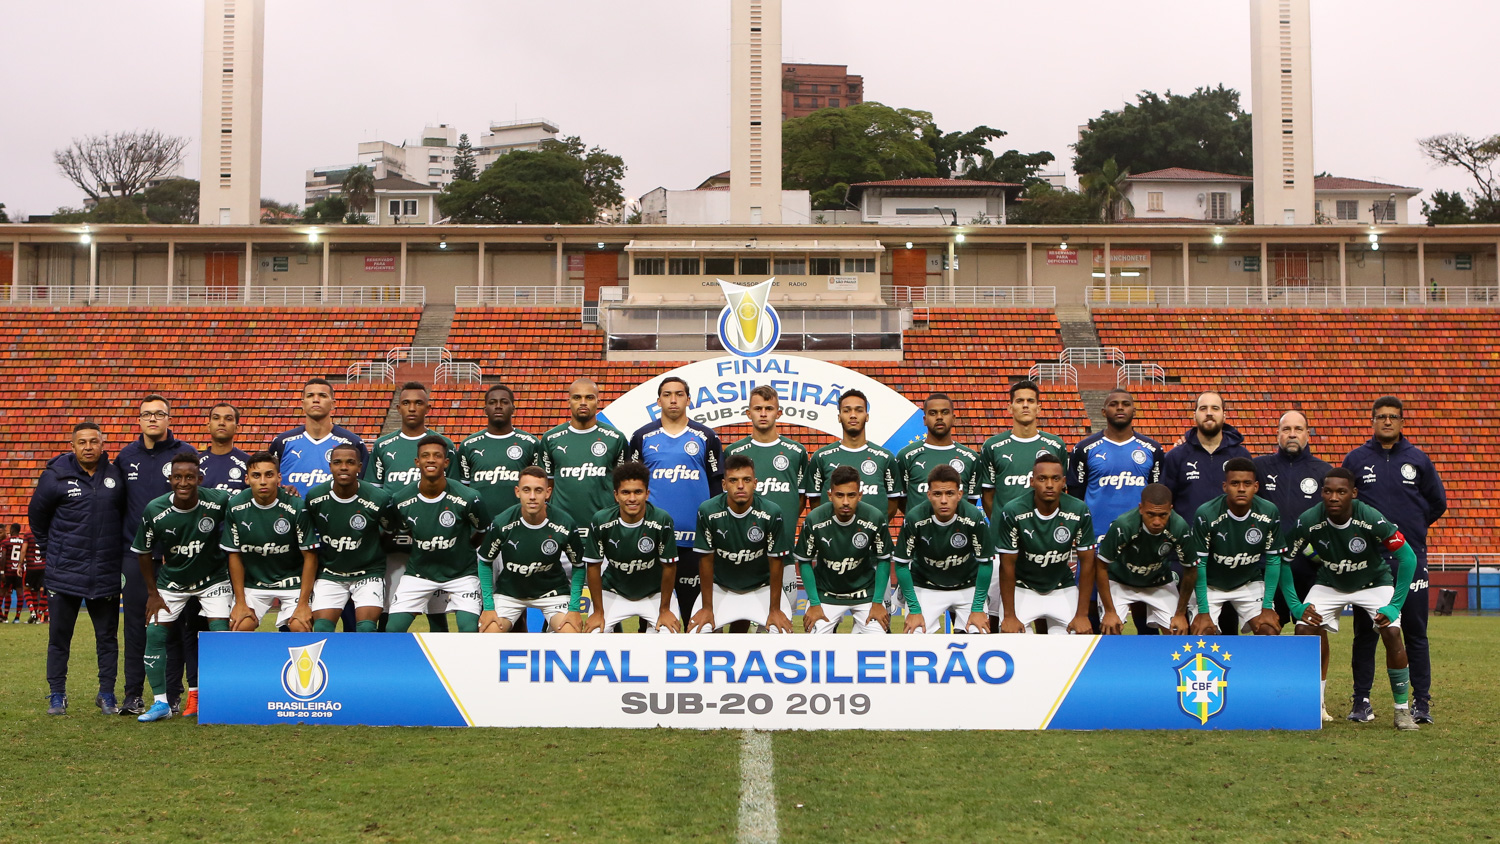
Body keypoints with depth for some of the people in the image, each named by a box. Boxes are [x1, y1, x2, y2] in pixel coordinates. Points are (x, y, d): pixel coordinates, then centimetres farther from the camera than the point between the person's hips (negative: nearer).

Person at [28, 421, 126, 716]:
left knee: (108, 636, 7)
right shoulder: (55, 476, -3)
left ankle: (107, 693, 16)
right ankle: (57, 694, 16)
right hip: (65, 573, -2)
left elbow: (125, 515, 15)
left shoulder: (116, 476, 4)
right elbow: (37, 517, 8)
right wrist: (50, 552, 9)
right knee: (59, 636, 5)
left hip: (106, 573, 2)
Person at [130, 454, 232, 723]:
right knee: (155, 633, -7)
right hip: (171, 582, 1)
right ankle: (161, 703, 5)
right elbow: (143, 552, -4)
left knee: (220, 632, -13)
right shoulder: (154, 511, -19)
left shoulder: (218, 502, -23)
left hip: (212, 578, -1)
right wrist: (153, 593, -1)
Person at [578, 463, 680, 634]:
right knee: (592, 633, -17)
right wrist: (598, 612, -6)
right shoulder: (600, 521, -20)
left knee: (670, 633, -20)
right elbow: (594, 566, -9)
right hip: (613, 592, 1)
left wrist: (664, 610, -7)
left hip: (654, 593, -1)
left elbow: (669, 566, -13)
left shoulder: (662, 520, -24)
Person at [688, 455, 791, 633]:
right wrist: (707, 608, -9)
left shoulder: (772, 513, -22)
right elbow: (706, 560, -12)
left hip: (761, 588, 0)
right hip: (720, 587, 0)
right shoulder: (708, 512, -21)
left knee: (783, 632, -20)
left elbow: (775, 562, -13)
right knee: (698, 632, -18)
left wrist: (775, 610, -11)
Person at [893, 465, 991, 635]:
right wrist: (914, 609, -12)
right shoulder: (915, 518, -22)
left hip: (967, 587, 1)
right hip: (925, 588, -1)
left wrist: (977, 608, -10)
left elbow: (985, 563, -10)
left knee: (980, 633, -14)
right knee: (915, 633, -18)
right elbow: (902, 564, -12)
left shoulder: (974, 517, -22)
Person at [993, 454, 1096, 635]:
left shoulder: (1079, 512, -15)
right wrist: (1009, 615, -14)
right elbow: (1007, 565, -14)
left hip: (1063, 589, 2)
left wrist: (1082, 614, -10)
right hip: (1021, 589, -2)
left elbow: (1087, 562, -7)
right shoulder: (1013, 512, -21)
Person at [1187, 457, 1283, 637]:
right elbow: (1199, 563, -19)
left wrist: (1267, 606, -10)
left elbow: (1273, 560, -7)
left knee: (1270, 630, -14)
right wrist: (1203, 611, -19)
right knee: (1202, 632, -18)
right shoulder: (1206, 514, -25)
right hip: (1211, 585, -2)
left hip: (1250, 583, 2)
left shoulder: (1269, 513, -17)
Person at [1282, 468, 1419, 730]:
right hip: (1329, 585, 2)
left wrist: (1395, 606, -24)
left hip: (1375, 583, -2)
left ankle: (1402, 709, -3)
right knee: (1305, 630, -19)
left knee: (1392, 634, -22)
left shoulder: (1372, 519, -31)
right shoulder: (1309, 521, -25)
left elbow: (1408, 558, -22)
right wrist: (1295, 605, -17)